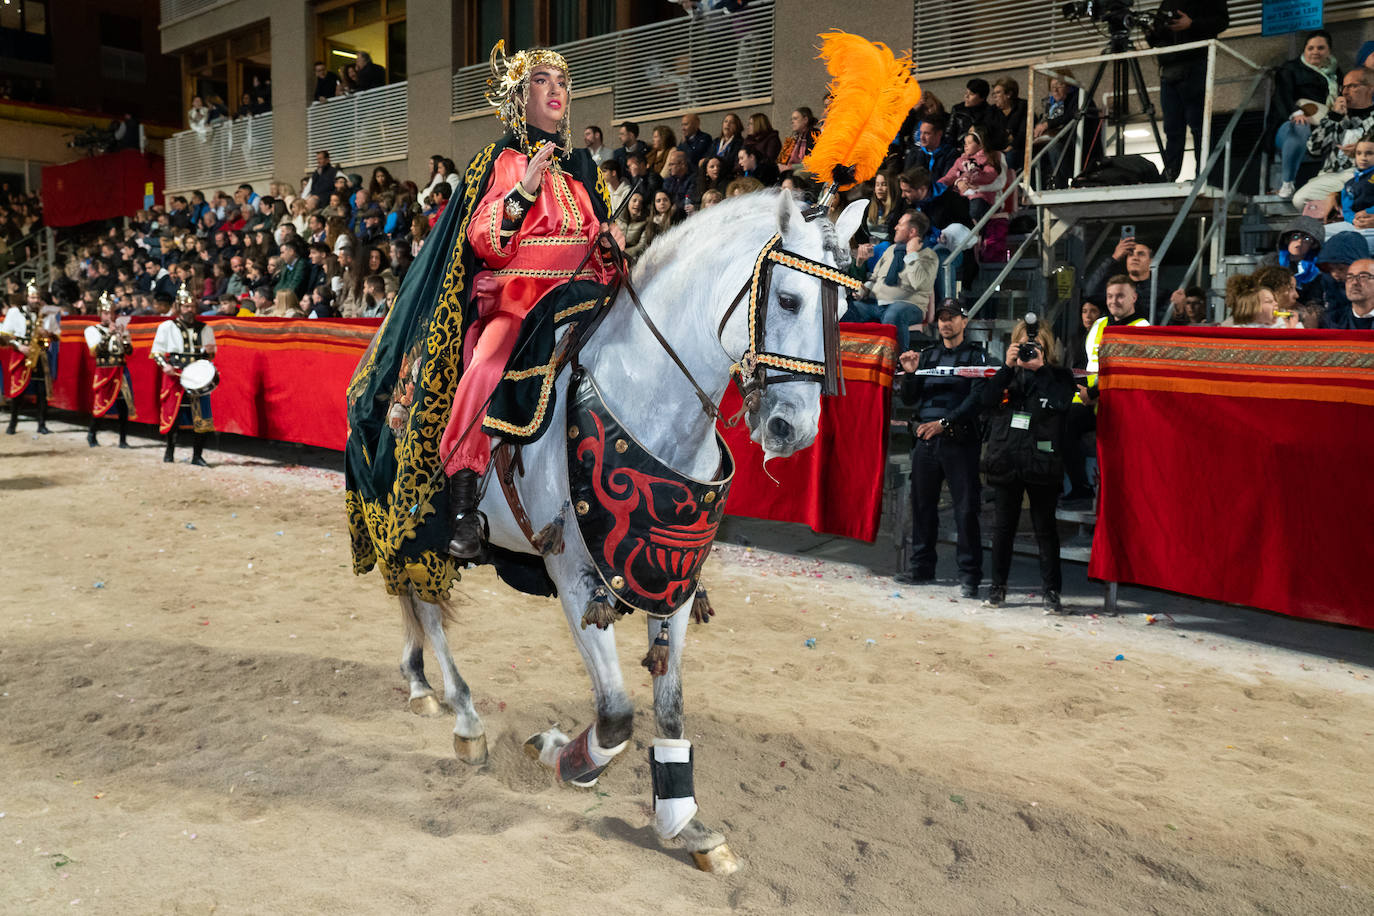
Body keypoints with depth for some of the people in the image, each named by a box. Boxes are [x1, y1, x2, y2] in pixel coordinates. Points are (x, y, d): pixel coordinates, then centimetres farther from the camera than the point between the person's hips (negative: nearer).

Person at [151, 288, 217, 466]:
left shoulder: (205, 329, 14)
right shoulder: (167, 327, 6)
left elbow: (210, 356, 19)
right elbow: (156, 351, 6)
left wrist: (209, 351, -4)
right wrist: (164, 365, -12)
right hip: (174, 376, -2)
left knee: (200, 417, -5)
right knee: (172, 414, 2)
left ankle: (197, 456, 2)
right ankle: (170, 451, 21)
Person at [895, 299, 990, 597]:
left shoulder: (975, 355, 3)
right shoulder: (928, 354, 16)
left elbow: (978, 398, -10)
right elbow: (909, 400, 14)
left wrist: (944, 422, -20)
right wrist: (910, 374, -5)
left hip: (960, 441, -5)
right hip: (925, 439, 5)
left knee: (966, 509, -5)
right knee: (922, 504, 9)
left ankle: (969, 575, 0)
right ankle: (922, 567, 21)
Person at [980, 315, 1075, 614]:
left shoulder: (1059, 375, 4)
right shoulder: (1007, 374, 11)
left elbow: (1062, 402, -15)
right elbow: (987, 399, -5)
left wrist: (1039, 368, -15)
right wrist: (1008, 366, -12)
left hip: (1041, 463, -2)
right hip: (1006, 460, 2)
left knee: (1045, 528, 3)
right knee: (1003, 526, 9)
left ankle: (1051, 591, 10)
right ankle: (997, 586, 20)